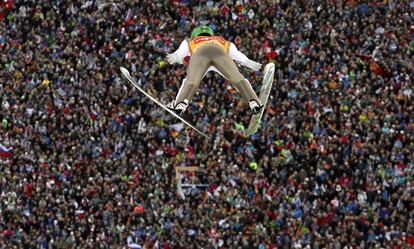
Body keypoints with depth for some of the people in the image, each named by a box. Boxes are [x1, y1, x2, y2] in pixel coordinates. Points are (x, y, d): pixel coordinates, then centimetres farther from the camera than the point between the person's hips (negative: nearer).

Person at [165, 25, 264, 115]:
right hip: (221, 52, 0)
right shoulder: (224, 42, 46)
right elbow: (236, 54, 26)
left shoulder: (190, 42, 43)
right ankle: (253, 101, -29)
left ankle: (181, 103, -40)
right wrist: (247, 62, 11)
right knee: (237, 78, -9)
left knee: (191, 81, -17)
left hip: (200, 53, 0)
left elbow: (181, 51, 19)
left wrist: (175, 57, 0)